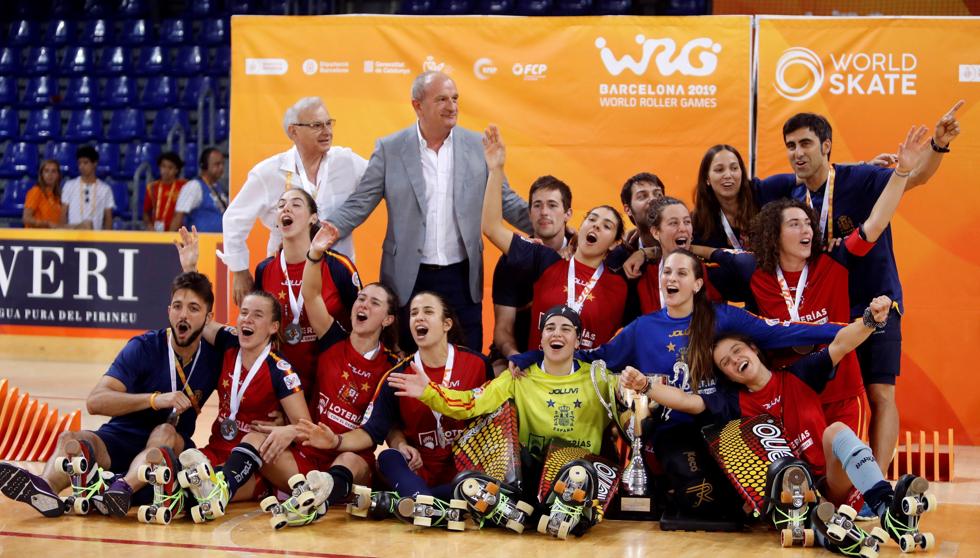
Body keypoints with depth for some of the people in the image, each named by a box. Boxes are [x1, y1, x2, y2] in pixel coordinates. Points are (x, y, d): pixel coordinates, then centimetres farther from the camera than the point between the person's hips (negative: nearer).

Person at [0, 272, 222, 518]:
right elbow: (95, 401, -20)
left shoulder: (214, 356, -1)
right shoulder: (143, 347, -8)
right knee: (70, 440, -30)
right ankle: (45, 487, -65)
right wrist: (155, 399, -31)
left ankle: (124, 489, -64)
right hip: (121, 439, 0)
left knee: (166, 432, -34)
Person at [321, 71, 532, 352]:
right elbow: (360, 203, -1)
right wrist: (330, 229, -19)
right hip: (409, 279, -1)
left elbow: (505, 200, 9)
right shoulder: (389, 149, -1)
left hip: (462, 278, 1)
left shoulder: (478, 146, 4)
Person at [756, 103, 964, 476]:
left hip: (875, 305, -5)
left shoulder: (860, 180, -13)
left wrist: (938, 146, -41)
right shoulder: (788, 190, 0)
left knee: (880, 395, -7)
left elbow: (915, 178, -22)